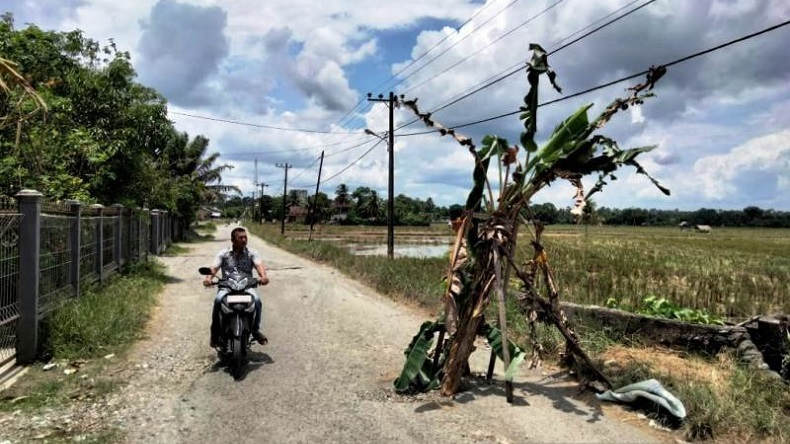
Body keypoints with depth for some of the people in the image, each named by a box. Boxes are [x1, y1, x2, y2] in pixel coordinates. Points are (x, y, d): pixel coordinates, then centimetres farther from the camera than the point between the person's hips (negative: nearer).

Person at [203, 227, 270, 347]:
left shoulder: (252, 253, 10)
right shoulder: (223, 254, 12)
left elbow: (259, 265, -7)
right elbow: (214, 267, -1)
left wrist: (263, 276, -30)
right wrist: (208, 277, -24)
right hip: (226, 287, 0)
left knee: (257, 301, -29)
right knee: (218, 300, -31)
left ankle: (255, 330, -7)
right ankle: (215, 333, -12)